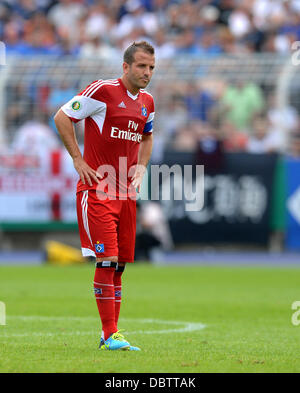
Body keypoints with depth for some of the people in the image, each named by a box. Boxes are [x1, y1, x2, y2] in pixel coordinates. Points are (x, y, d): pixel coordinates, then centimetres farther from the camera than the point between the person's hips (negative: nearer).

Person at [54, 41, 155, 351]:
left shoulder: (147, 101, 11)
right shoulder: (103, 91, -10)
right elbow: (62, 118, -6)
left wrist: (141, 167, 13)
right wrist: (78, 160, -8)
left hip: (127, 192, 7)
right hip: (97, 188, -7)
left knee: (120, 264, 7)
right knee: (107, 260, -12)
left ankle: (110, 333, 14)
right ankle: (110, 334, -9)